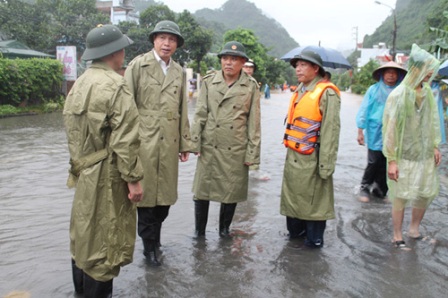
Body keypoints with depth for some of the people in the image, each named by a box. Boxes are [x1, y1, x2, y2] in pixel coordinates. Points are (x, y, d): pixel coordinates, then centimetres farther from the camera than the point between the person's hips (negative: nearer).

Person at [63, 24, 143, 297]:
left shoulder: (79, 85, 7)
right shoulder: (115, 86, -18)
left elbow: (72, 131, 10)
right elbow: (125, 141, -22)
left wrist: (78, 166, 18)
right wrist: (133, 179, -16)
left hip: (84, 174, 9)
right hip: (107, 177, -9)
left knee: (84, 233, 21)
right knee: (103, 239, 3)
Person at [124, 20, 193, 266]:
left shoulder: (179, 72, 13)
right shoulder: (138, 65, -1)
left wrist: (185, 144, 12)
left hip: (169, 144, 4)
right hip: (143, 142, -4)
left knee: (165, 195, 9)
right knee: (146, 195, 3)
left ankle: (155, 238, 30)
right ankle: (150, 245, 19)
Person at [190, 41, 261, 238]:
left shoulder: (251, 86, 1)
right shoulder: (209, 82, 4)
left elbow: (254, 122, 1)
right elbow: (200, 114, 5)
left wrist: (252, 153, -2)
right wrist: (195, 142, -1)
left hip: (236, 150, -1)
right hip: (209, 147, 1)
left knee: (231, 193, 9)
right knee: (201, 192, 6)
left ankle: (224, 231, 30)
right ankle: (199, 233, 24)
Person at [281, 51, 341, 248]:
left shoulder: (326, 93, -13)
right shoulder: (299, 92, 13)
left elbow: (330, 131, -17)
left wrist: (326, 165, -19)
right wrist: (289, 145, 14)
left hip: (311, 159, -8)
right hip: (293, 157, 8)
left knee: (313, 200, 4)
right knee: (291, 196, 17)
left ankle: (314, 239, 21)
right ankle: (295, 232, 34)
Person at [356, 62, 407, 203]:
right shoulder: (374, 90, 0)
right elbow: (364, 110, 2)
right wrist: (360, 131, -2)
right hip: (376, 134, -2)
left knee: (387, 165, 6)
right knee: (373, 163, -1)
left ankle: (380, 190, 22)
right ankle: (365, 188, 18)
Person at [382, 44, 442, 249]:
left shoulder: (428, 92, 3)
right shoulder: (399, 95, -14)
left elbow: (433, 122, 13)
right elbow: (390, 129, -13)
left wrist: (435, 146, 12)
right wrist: (391, 160, -14)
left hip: (425, 154, 6)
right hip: (404, 155, -6)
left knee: (427, 192, 12)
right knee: (401, 196, 4)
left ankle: (414, 228, 33)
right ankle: (397, 237, 19)